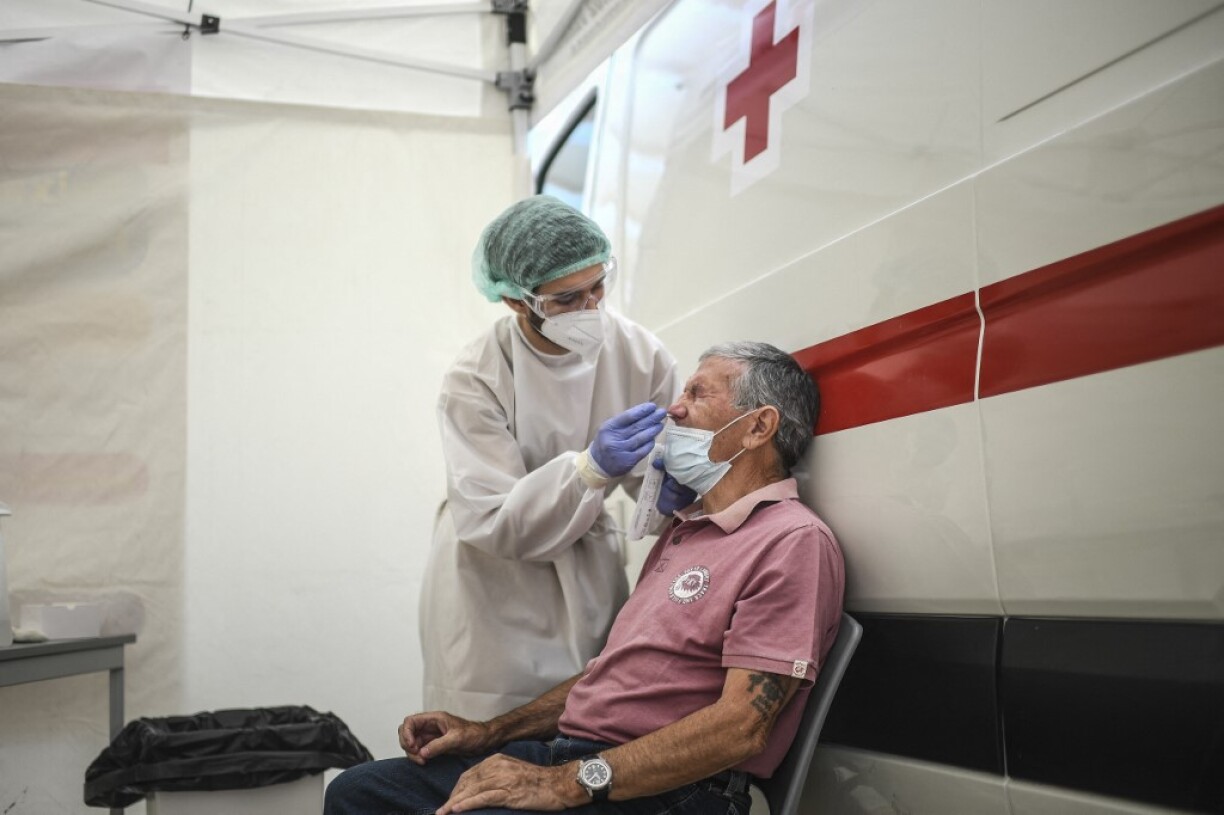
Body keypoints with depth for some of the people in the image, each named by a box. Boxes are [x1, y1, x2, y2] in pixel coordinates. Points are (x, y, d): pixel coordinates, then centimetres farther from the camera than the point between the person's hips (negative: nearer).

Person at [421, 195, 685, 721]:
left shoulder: (640, 353, -9)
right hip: (493, 586, -3)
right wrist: (590, 468, -35)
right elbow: (492, 523, -22)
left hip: (590, 576, 3)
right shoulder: (474, 380, -17)